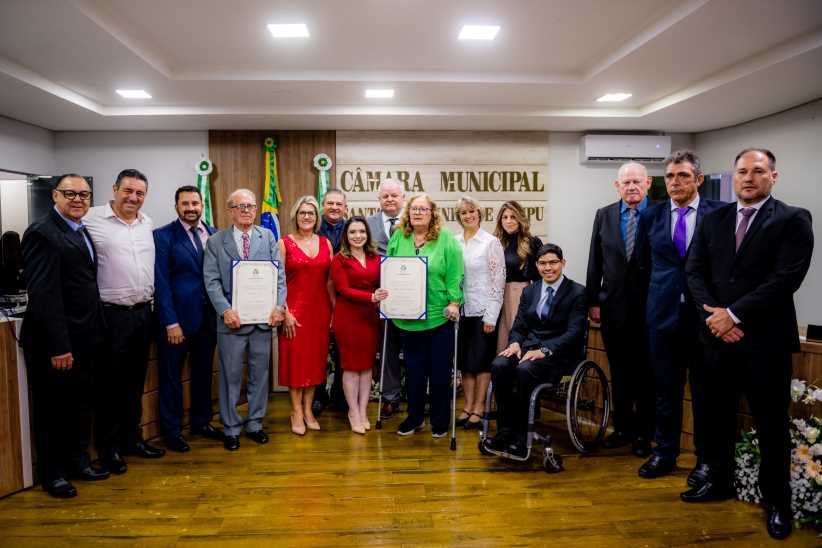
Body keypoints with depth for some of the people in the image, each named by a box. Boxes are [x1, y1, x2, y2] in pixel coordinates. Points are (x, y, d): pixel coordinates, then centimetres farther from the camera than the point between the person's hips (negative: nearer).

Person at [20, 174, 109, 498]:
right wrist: (58, 346, -22)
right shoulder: (42, 233, -15)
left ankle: (78, 461, 35)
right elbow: (42, 294, -20)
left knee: (81, 405, 19)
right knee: (52, 409, 9)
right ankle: (52, 474, 26)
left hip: (85, 339, 8)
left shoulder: (82, 233, 12)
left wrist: (96, 334, 9)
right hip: (56, 344, -8)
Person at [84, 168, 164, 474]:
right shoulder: (93, 220, -8)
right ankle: (108, 446, 21)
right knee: (109, 383, 7)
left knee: (135, 381, 15)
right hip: (111, 314, -5)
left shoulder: (148, 224, 9)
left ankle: (132, 438, 29)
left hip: (143, 312, 5)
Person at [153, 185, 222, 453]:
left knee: (203, 372, 16)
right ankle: (172, 429, 23)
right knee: (171, 375, 9)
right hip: (177, 317, -4)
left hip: (208, 316, 5)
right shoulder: (163, 236, -7)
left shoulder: (214, 234, 6)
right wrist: (171, 322, -15)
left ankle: (202, 422, 31)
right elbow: (161, 282, -11)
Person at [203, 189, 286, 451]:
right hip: (232, 318, -2)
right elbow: (211, 281, -4)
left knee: (259, 374, 11)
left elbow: (279, 274, 2)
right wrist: (225, 310, -16)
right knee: (231, 376, 7)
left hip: (263, 317, 2)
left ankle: (255, 424, 26)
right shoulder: (215, 241, 3)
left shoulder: (268, 237, 7)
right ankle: (231, 428, 22)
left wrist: (278, 306, -9)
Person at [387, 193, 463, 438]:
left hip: (439, 317, -3)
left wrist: (454, 303, -12)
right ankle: (414, 417, 28)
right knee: (413, 369, 12)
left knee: (440, 370, 7)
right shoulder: (398, 238, 7)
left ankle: (440, 420, 23)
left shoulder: (446, 239, -3)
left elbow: (455, 275, -5)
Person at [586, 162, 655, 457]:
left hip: (649, 307, -3)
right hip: (613, 306, 3)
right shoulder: (604, 215, 5)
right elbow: (595, 262, 6)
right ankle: (623, 427, 29)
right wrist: (592, 300, 4)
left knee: (646, 373, 10)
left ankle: (644, 433, 24)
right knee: (619, 372, 14)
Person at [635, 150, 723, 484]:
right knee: (665, 387, 11)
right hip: (663, 313, 2)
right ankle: (665, 453, 26)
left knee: (705, 388, 8)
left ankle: (705, 458, 23)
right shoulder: (651, 216, 5)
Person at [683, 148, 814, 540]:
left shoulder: (793, 220, -4)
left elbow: (787, 277, -14)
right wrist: (713, 315, -10)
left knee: (771, 423, 8)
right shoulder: (713, 220, 9)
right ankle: (720, 481, 32)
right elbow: (694, 270, 4)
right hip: (718, 335, 4)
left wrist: (734, 314, -16)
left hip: (766, 339, -4)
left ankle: (777, 500, 25)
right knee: (718, 415, 14)